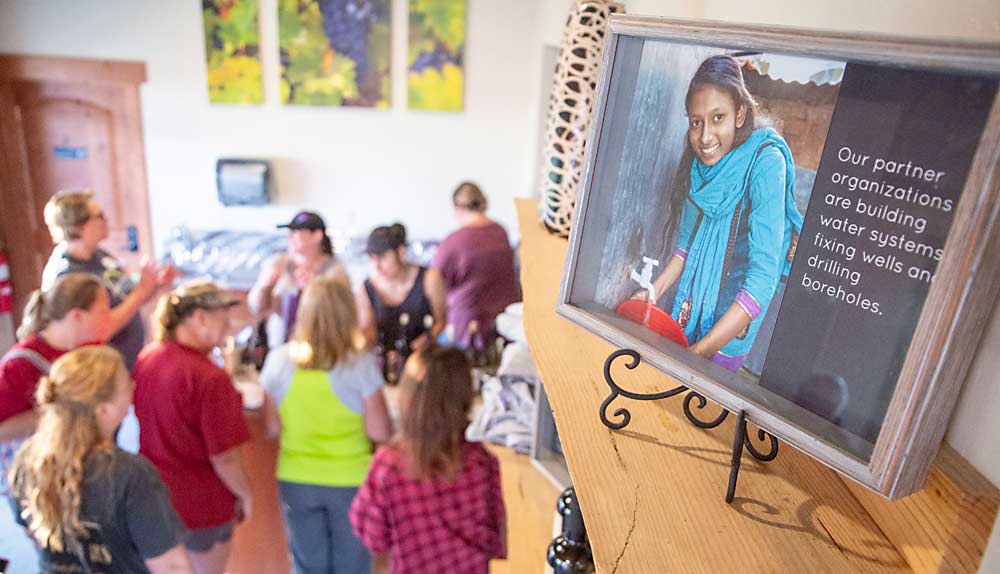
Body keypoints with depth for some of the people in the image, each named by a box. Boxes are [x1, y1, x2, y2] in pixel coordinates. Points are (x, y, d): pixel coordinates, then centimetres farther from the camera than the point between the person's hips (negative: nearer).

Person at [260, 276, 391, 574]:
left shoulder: (278, 360, -7)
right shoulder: (360, 364, -16)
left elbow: (272, 428, 0)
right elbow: (380, 433, -13)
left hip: (296, 480, 3)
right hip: (349, 481, -2)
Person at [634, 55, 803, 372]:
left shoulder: (765, 163, -23)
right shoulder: (701, 161, -4)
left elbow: (762, 281, -28)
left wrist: (699, 352, -30)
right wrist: (654, 290, -5)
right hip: (690, 308, 6)